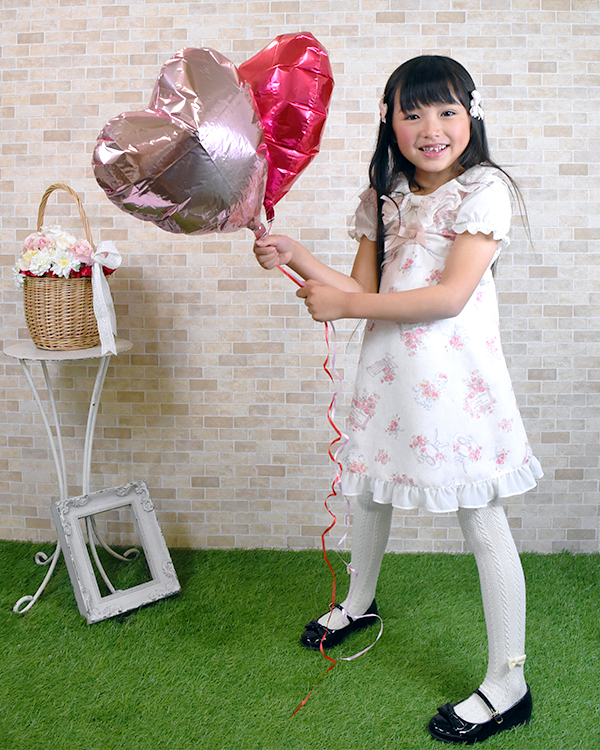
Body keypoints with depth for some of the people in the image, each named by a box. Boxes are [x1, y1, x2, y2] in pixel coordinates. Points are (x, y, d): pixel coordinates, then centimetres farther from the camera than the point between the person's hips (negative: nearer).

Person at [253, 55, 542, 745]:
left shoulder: (484, 190, -10)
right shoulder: (384, 199, 9)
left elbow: (450, 296, -19)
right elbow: (363, 289, 5)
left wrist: (343, 305, -16)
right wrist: (294, 256, -8)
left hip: (454, 376, -7)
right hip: (388, 371, 7)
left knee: (482, 522, 0)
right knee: (368, 488, 22)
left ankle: (507, 685, 14)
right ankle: (359, 604, 49)